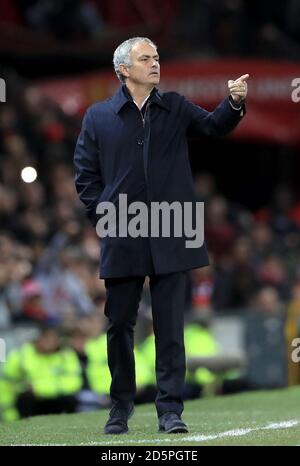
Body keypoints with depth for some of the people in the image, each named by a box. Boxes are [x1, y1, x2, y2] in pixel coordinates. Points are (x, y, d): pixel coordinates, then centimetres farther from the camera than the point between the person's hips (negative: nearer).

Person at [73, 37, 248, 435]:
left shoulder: (175, 108, 10)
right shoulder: (98, 116, 6)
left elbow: (214, 126, -4)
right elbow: (85, 174, 7)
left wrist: (235, 102, -24)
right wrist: (103, 215, -4)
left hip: (170, 238, 0)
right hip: (121, 238, 0)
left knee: (170, 326, -2)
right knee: (120, 324, 7)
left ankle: (170, 410, 1)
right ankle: (121, 408, 20)